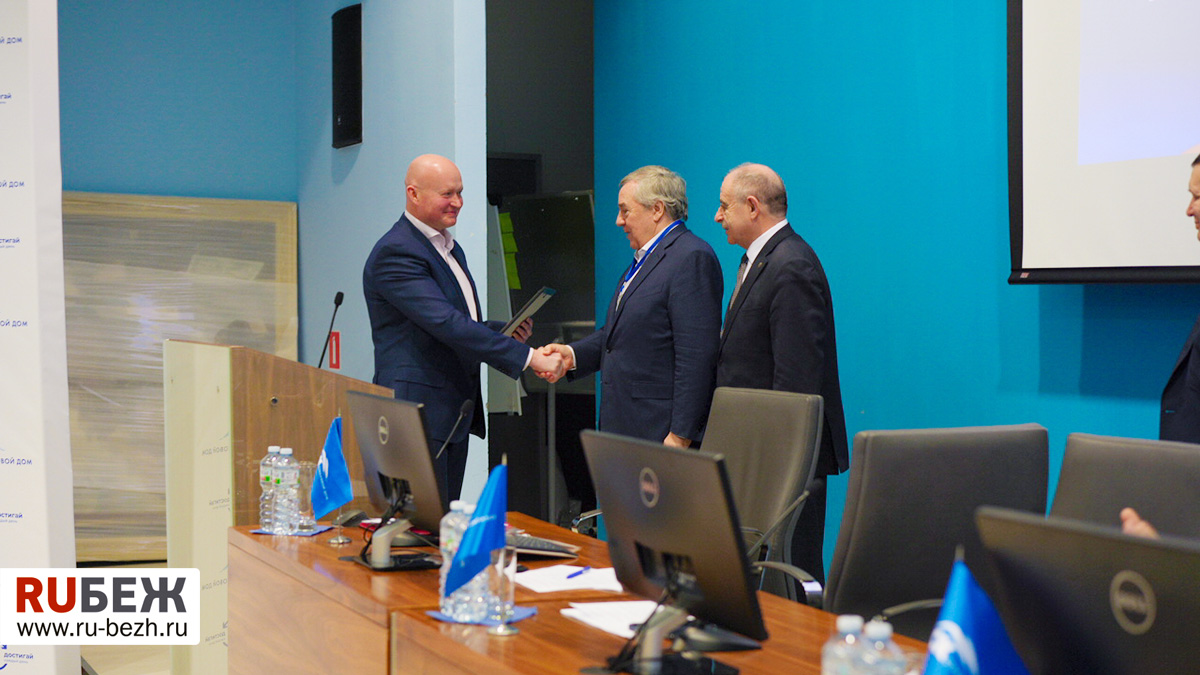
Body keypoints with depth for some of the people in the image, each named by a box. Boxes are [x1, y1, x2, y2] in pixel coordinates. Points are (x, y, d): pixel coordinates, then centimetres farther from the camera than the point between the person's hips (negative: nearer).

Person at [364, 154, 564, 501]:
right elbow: (447, 325, -23)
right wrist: (528, 357, -24)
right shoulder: (395, 253, -14)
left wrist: (506, 331, 5)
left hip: (455, 414, 9)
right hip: (417, 415, -9)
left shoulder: (451, 248, 18)